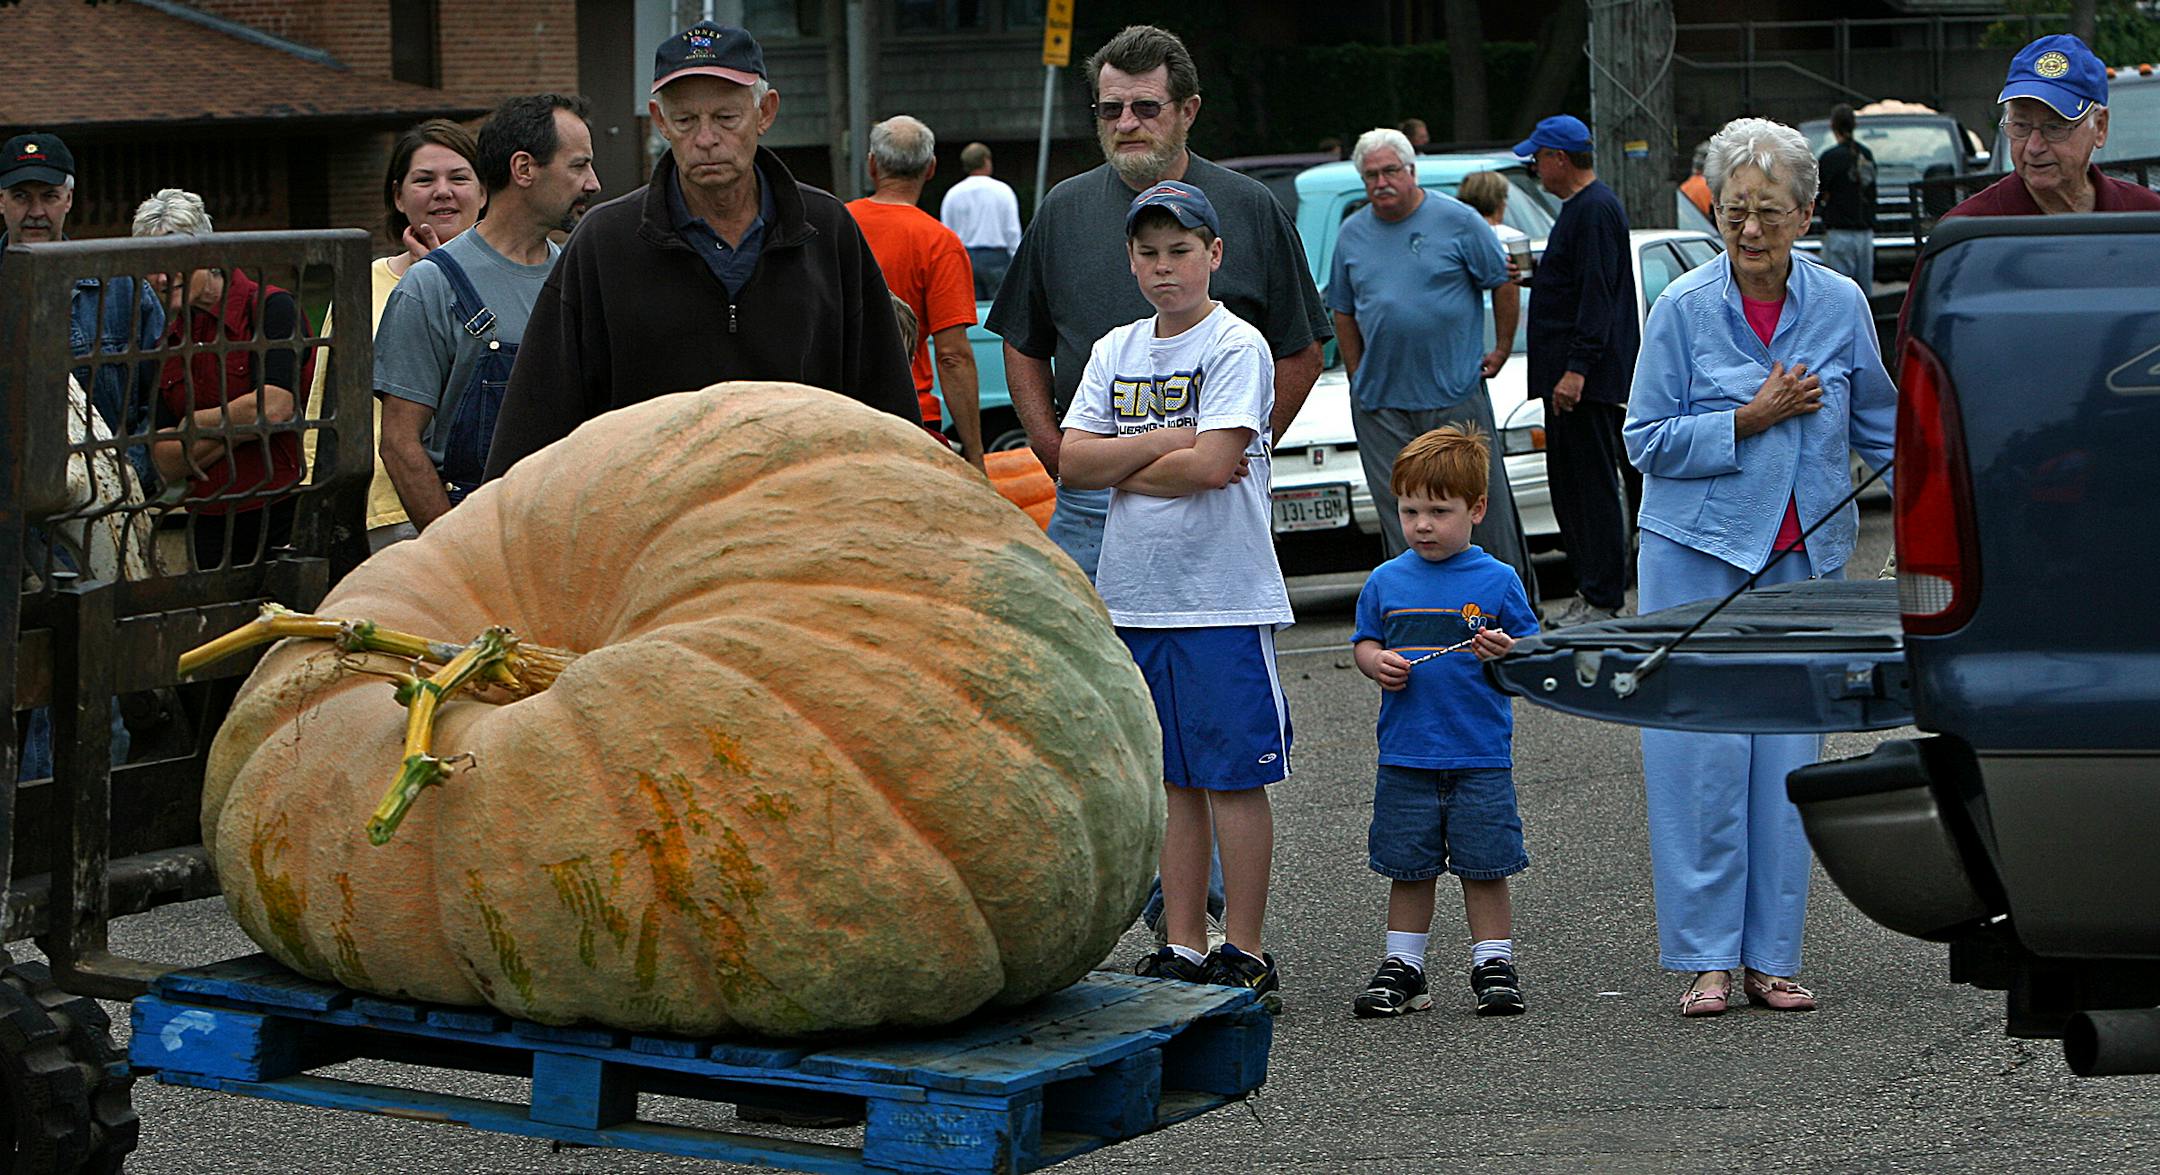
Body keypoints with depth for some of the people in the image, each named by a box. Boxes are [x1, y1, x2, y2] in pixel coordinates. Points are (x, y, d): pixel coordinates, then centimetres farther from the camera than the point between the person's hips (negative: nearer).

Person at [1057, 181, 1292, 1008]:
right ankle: (1183, 948, 16)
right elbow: (1073, 461, 2)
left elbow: (1212, 465, -18)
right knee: (1177, 781, 11)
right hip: (1134, 597, 6)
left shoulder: (1235, 346, -6)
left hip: (1225, 598, -6)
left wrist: (1120, 469, -5)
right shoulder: (1114, 352, 12)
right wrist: (1162, 443, -10)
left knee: (1234, 777, -2)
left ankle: (1244, 953, 3)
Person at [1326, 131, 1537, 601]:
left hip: (1456, 396, -3)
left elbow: (1503, 284, 4)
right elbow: (1344, 312, 17)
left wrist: (1502, 349, 1)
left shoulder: (1456, 220, -3)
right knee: (1399, 512, 3)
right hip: (1380, 403, 3)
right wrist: (1359, 376, 10)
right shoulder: (1352, 234, 9)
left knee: (1480, 500, 0)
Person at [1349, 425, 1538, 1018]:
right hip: (1404, 755, 2)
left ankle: (1494, 964, 13)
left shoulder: (1497, 580, -2)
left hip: (1480, 756, -2)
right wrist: (1377, 663, -7)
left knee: (1485, 868, 3)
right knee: (1408, 868, 8)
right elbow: (1363, 642, 14)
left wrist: (1507, 652, -20)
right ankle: (1402, 967, 17)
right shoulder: (1386, 581, 6)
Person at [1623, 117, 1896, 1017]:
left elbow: (1880, 426, 15)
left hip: (1804, 558, 3)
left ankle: (1770, 956, 11)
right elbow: (1647, 440, -5)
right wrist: (1750, 419, -14)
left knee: (1786, 757, 4)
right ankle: (1706, 959, 2)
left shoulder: (1840, 306, 2)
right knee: (1702, 753, -5)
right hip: (1696, 555, -2)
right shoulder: (1685, 309, -6)